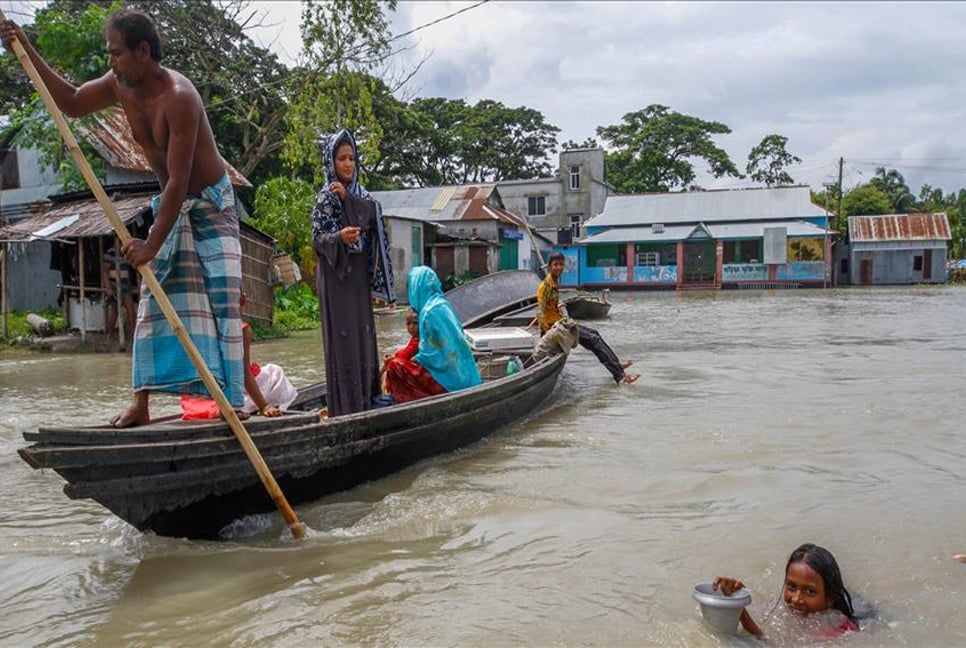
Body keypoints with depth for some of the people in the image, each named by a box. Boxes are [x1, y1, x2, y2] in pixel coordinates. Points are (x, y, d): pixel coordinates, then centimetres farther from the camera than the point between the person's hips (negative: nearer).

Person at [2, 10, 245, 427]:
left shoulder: (178, 97, -28)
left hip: (211, 207, -7)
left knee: (223, 300, -12)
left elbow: (178, 181, -30)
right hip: (172, 206, 7)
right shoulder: (120, 85, -5)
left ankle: (236, 397, -8)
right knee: (153, 300, 1)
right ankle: (140, 404, 4)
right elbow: (72, 103, 13)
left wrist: (152, 244, -30)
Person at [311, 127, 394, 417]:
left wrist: (348, 198, -17)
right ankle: (344, 406, -5)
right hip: (336, 275, -6)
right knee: (341, 334, -8)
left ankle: (364, 400, 17)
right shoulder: (325, 197, -4)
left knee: (362, 332, 8)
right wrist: (339, 237, -29)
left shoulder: (359, 193, 13)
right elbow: (318, 238, -10)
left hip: (359, 274, 6)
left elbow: (374, 215, -5)